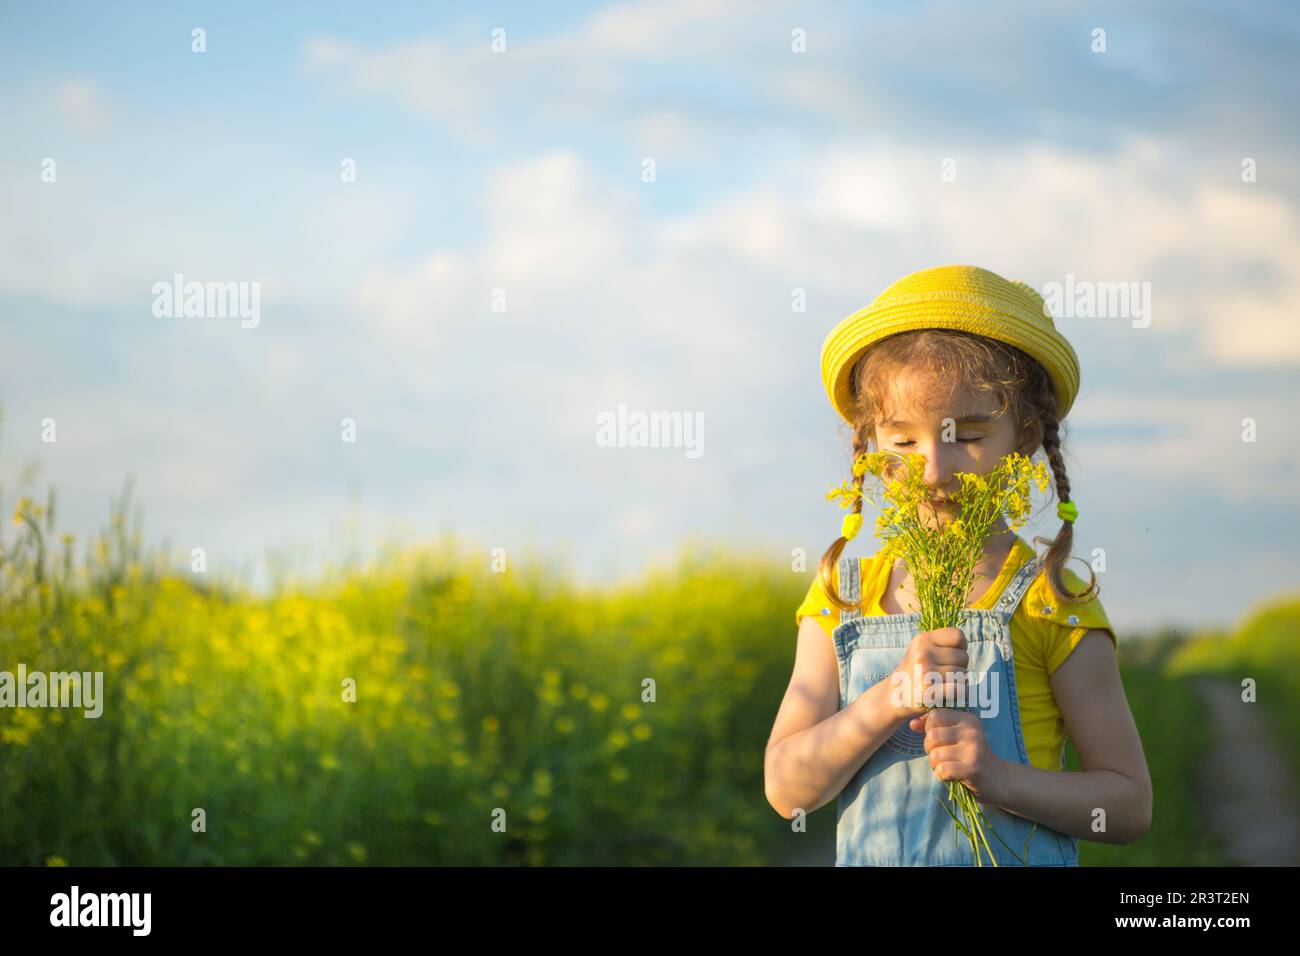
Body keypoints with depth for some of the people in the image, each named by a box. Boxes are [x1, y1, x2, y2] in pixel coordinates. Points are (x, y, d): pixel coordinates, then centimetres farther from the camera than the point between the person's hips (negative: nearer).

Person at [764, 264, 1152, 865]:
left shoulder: (1051, 607, -5)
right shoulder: (843, 598, 4)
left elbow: (1129, 806, -4)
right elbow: (787, 790, -3)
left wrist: (998, 777, -18)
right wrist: (891, 698, -16)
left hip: (1017, 860, -2)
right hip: (869, 859, 3)